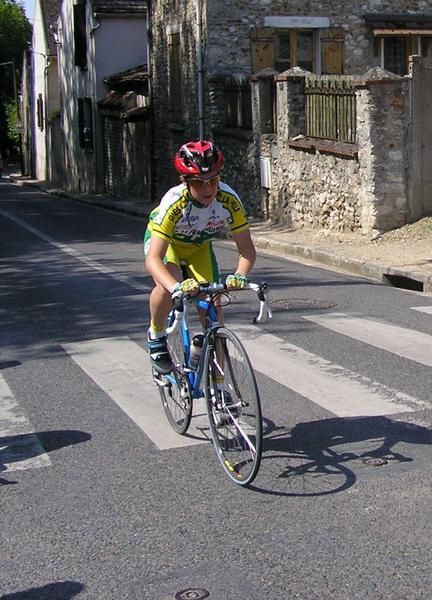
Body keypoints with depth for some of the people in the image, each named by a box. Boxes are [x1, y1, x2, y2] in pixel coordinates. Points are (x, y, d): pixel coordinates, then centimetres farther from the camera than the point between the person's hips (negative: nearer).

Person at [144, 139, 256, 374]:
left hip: (199, 247, 3)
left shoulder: (229, 200, -31)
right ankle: (156, 336, -2)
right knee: (167, 288, -34)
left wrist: (240, 276, -47)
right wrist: (176, 287, -63)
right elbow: (153, 259, -45)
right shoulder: (173, 203, -40)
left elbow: (247, 249, -26)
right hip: (163, 240, -3)